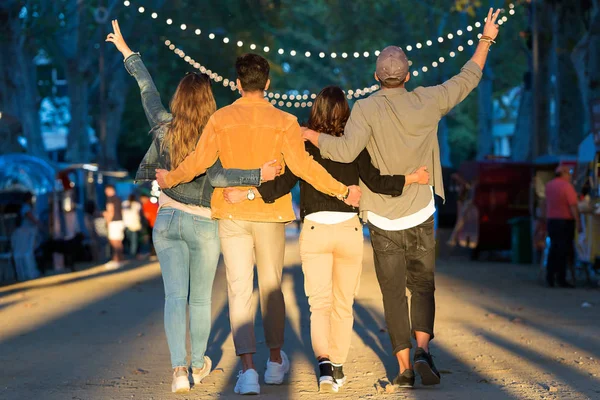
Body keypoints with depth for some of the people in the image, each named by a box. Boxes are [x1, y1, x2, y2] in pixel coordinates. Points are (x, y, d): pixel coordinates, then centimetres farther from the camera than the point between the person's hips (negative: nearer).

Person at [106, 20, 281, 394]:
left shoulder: (164, 126, -5)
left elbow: (147, 87, 8)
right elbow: (214, 176, -31)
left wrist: (127, 52, 21)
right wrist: (258, 175, -37)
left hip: (167, 219, 2)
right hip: (203, 223, -2)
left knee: (175, 296, 0)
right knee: (201, 298, 14)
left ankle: (179, 369, -14)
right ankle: (199, 365, 27)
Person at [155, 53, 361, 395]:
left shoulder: (221, 119, -3)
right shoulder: (283, 122, -7)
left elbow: (199, 162, -6)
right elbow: (302, 165, -14)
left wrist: (170, 179, 12)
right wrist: (342, 191, -7)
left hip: (233, 215, 0)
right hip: (270, 215, 0)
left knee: (240, 292, -1)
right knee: (272, 287, 15)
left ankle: (248, 369, -13)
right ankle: (275, 361, 28)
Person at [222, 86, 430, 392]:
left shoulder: (302, 145, -2)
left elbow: (282, 185, -8)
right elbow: (375, 182, -8)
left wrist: (244, 194, -5)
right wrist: (413, 178, 1)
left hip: (314, 230, 0)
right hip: (349, 229, 1)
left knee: (320, 303, 0)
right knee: (343, 304, 14)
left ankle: (323, 361, -22)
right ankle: (338, 367, 21)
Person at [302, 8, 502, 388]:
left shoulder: (367, 108, -16)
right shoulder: (426, 102, -6)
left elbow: (346, 150, -30)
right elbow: (467, 79, 7)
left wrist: (310, 134, -16)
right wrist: (486, 40, 19)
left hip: (384, 223, -2)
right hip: (421, 218, 2)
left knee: (394, 295, 8)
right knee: (422, 286, 15)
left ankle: (404, 367, 4)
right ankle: (423, 350, -8)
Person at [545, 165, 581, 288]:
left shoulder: (548, 185, 9)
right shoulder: (567, 186, -13)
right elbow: (573, 206, -16)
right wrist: (578, 222, -14)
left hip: (551, 220, 7)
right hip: (565, 220, -7)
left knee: (553, 249, 11)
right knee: (564, 250, -3)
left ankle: (550, 278, 10)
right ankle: (561, 279, -3)